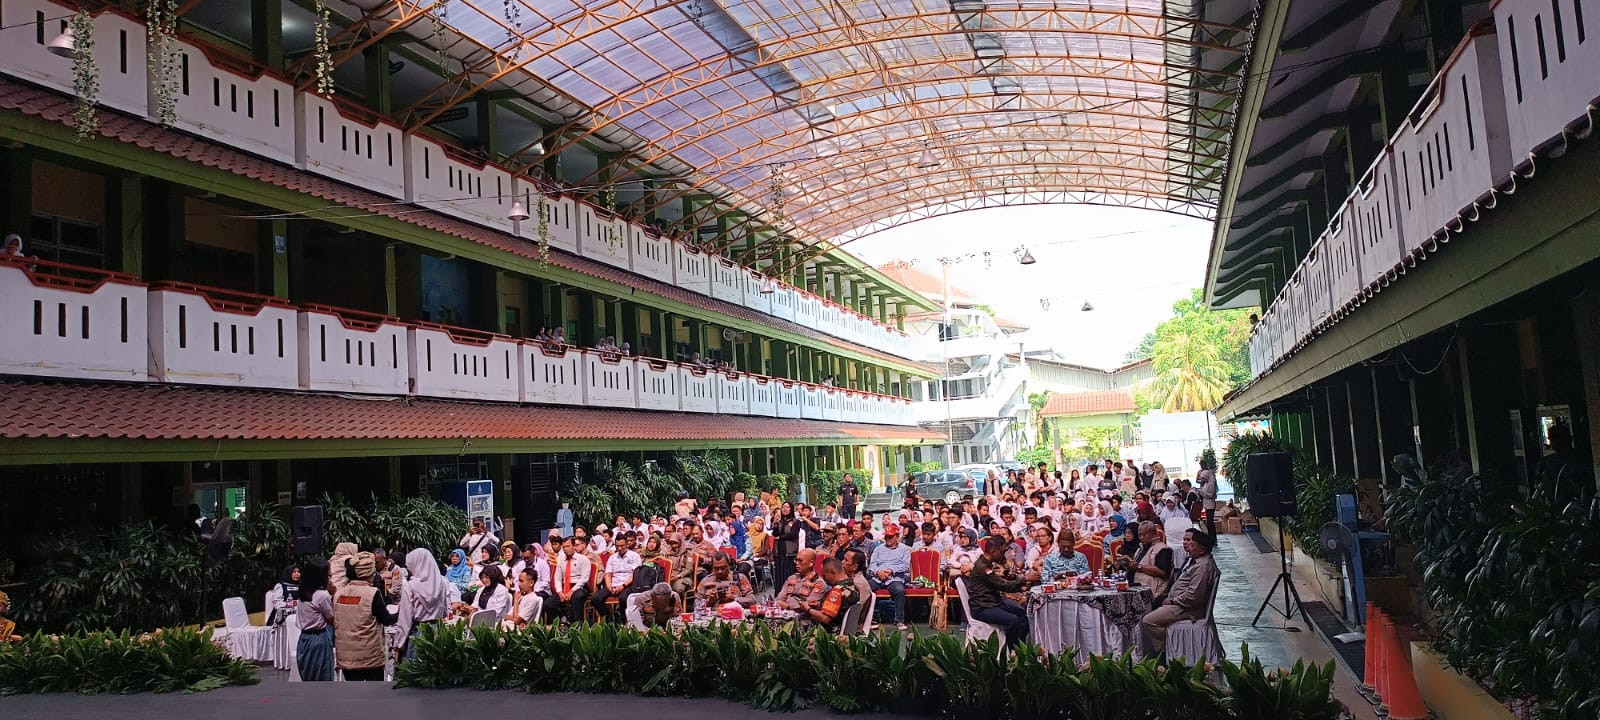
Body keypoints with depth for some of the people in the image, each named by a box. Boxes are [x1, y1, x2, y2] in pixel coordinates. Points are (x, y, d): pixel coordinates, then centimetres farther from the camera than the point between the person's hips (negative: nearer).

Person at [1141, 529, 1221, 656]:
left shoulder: (1203, 566, -21)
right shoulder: (1194, 560, 14)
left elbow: (1193, 595, -26)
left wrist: (1172, 601, -14)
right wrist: (1170, 597, 10)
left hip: (1188, 610, -11)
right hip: (1179, 605, 11)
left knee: (1148, 621, -18)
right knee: (1145, 617, 11)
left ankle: (1162, 653, -5)